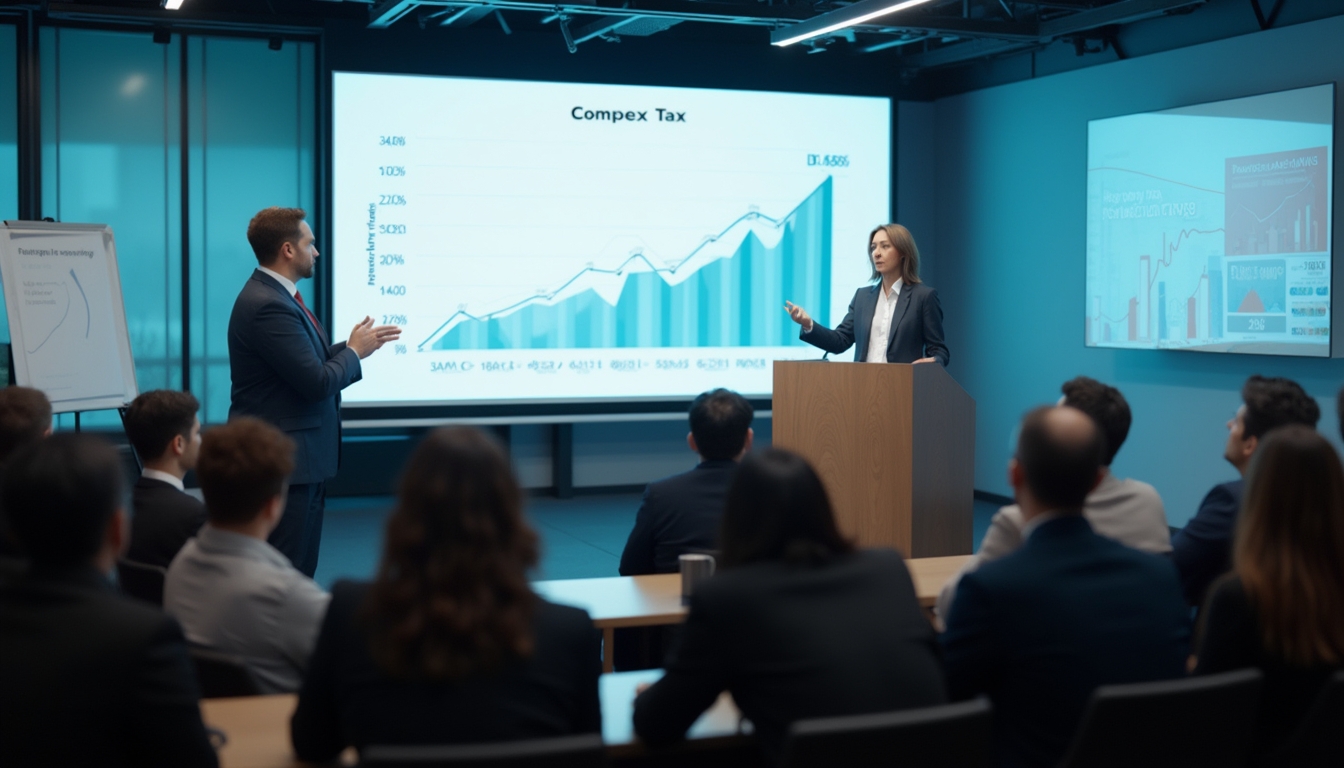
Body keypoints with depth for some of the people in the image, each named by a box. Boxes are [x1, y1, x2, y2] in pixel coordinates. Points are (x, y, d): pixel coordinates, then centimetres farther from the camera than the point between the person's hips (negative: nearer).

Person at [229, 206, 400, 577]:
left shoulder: (277, 295, 11)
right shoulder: (268, 305, -22)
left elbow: (312, 362, 16)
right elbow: (318, 382, -23)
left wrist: (350, 346, 7)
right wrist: (355, 352, -6)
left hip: (299, 454, 11)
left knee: (302, 570, 16)